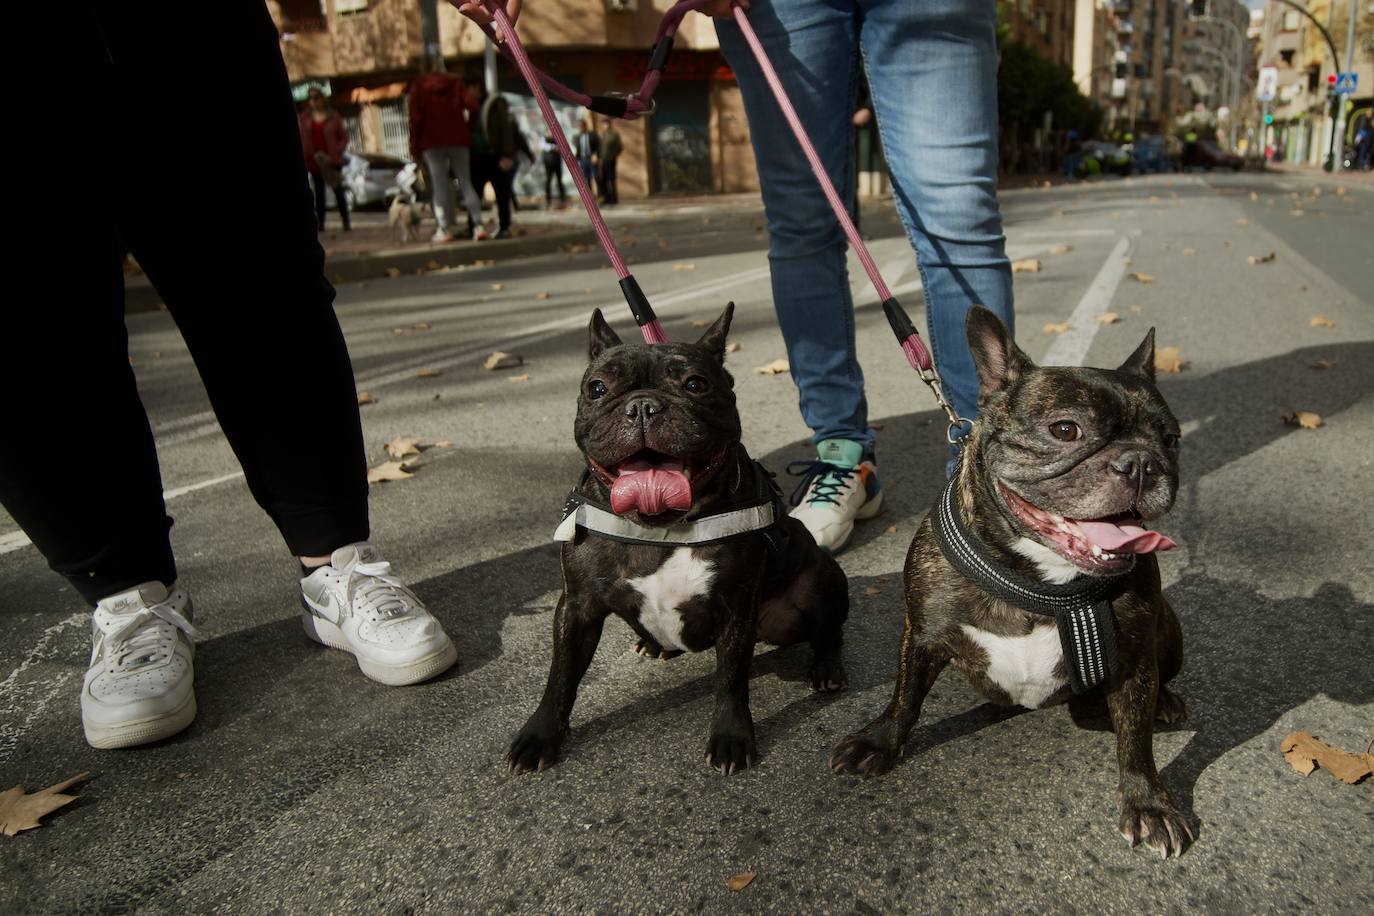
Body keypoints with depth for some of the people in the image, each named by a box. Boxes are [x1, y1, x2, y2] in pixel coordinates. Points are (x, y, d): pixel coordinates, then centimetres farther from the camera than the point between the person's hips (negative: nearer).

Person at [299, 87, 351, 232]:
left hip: (332, 160, -2)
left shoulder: (333, 116, -1)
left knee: (338, 190, 1)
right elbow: (301, 138, 7)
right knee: (319, 192, 7)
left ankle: (346, 221, 7)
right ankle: (320, 223, 12)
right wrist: (302, 156, -3)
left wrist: (338, 151, -13)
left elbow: (344, 137, 1)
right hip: (313, 160, 2)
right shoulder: (304, 117, 4)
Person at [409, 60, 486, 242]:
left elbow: (416, 117, -3)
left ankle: (445, 229, -5)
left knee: (440, 186, -1)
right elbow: (472, 105, -5)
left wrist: (414, 147, 0)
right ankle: (478, 225, -8)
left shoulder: (419, 85, 4)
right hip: (458, 140, 2)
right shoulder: (455, 83, 9)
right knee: (466, 183, 4)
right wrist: (470, 131, 6)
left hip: (432, 141, -2)